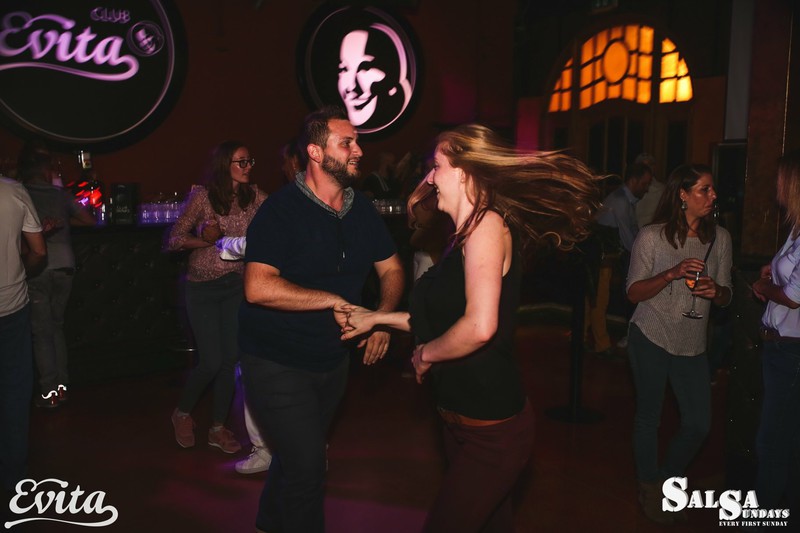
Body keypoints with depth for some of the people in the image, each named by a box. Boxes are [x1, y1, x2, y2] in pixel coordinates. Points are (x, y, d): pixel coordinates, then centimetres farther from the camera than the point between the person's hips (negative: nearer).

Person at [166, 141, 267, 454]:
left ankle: (218, 428, 22)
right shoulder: (202, 196, -10)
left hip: (235, 285, 4)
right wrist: (206, 239, -23)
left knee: (231, 358, 4)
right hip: (203, 287, -3)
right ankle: (182, 413, 26)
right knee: (211, 361, -4)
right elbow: (174, 240, -9)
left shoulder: (254, 196, -1)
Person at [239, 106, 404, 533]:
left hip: (332, 359, 7)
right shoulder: (281, 209, -20)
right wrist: (335, 300, -27)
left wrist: (383, 318, -9)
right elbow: (259, 288, -32)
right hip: (277, 363, -7)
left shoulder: (362, 209, 0)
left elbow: (391, 269, 9)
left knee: (297, 457, 24)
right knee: (307, 467, -9)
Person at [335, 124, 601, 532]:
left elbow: (480, 326, -32)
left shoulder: (489, 223, -19)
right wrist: (377, 318, 17)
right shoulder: (466, 234, 8)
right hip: (463, 420, 8)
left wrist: (425, 353, -15)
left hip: (492, 430, -8)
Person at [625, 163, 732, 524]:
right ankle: (649, 489, 30)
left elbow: (726, 297, 8)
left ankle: (667, 479, 33)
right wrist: (672, 274, -23)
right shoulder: (652, 237, -9)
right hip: (651, 337, -4)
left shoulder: (720, 238, 3)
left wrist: (716, 290, -16)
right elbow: (633, 292, -7)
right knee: (649, 417, 8)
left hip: (693, 345, 4)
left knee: (699, 424, 5)